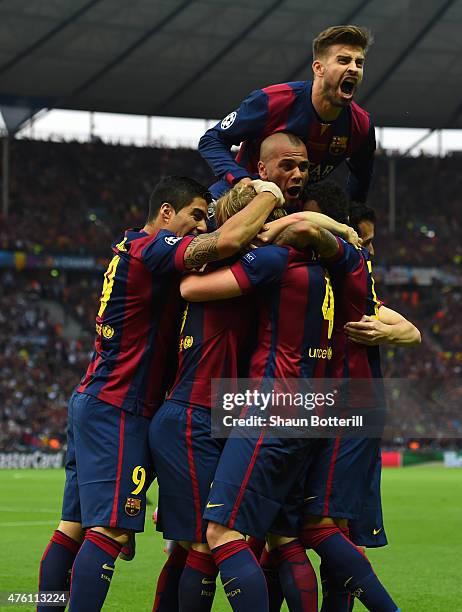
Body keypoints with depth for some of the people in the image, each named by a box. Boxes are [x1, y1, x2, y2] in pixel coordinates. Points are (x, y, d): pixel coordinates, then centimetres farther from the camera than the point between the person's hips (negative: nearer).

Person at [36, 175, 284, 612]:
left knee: (74, 526, 8)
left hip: (90, 402, 10)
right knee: (110, 530, -13)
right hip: (118, 411, -10)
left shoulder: (130, 249, 18)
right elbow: (227, 241, -26)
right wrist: (268, 195, -9)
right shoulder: (151, 248, -13)